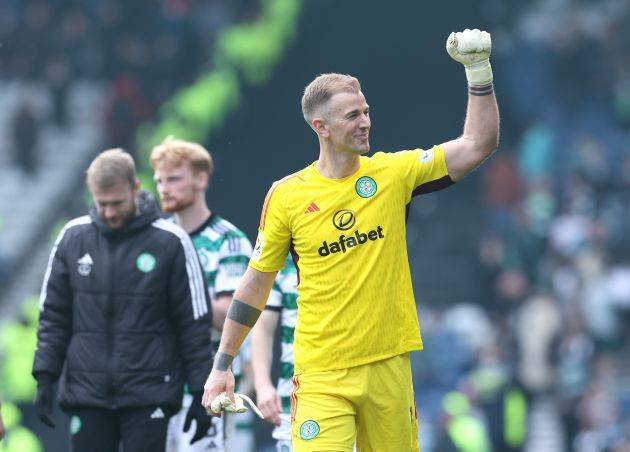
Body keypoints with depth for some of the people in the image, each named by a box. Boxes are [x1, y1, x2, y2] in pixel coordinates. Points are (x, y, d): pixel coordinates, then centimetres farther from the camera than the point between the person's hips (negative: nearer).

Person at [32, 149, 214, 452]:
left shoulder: (170, 242, -3)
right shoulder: (73, 238, 5)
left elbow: (194, 323, -1)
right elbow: (53, 314, 10)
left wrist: (200, 393, -3)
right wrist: (45, 378, 1)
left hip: (148, 394, -3)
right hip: (86, 391, 3)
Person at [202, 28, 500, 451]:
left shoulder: (393, 173, 2)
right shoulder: (287, 196, -1)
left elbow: (478, 144, 1)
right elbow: (257, 281, 7)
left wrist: (479, 71, -10)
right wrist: (223, 364, 8)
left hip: (388, 364, 2)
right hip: (321, 374, -2)